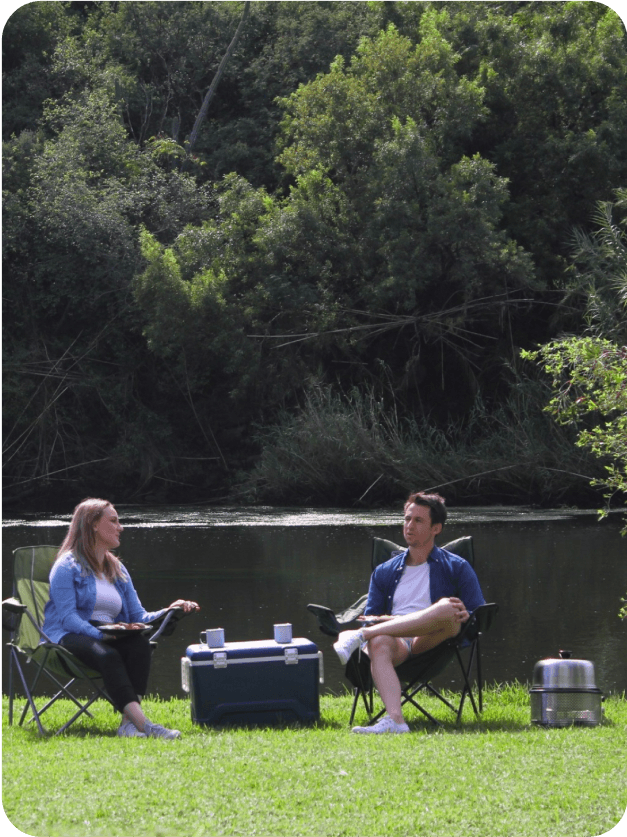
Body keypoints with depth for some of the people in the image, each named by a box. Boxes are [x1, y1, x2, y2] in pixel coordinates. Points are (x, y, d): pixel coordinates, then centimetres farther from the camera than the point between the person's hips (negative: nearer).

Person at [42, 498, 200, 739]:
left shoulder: (118, 570, 23)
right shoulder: (66, 567, 0)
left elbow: (138, 616, 17)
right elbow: (68, 617, -12)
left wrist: (168, 611, -1)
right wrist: (100, 634, -27)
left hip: (109, 637, 6)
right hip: (70, 637, -6)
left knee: (140, 644, -29)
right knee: (107, 654, -39)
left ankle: (129, 722, -42)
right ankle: (142, 723, -52)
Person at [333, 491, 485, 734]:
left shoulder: (456, 568, 20)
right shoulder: (384, 572, 27)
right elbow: (371, 617, 19)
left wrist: (465, 615, -11)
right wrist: (381, 621, -5)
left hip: (433, 642, -1)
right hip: (397, 644, 1)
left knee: (446, 608, -36)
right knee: (378, 644, -38)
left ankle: (360, 635, -37)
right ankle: (394, 719, -59)